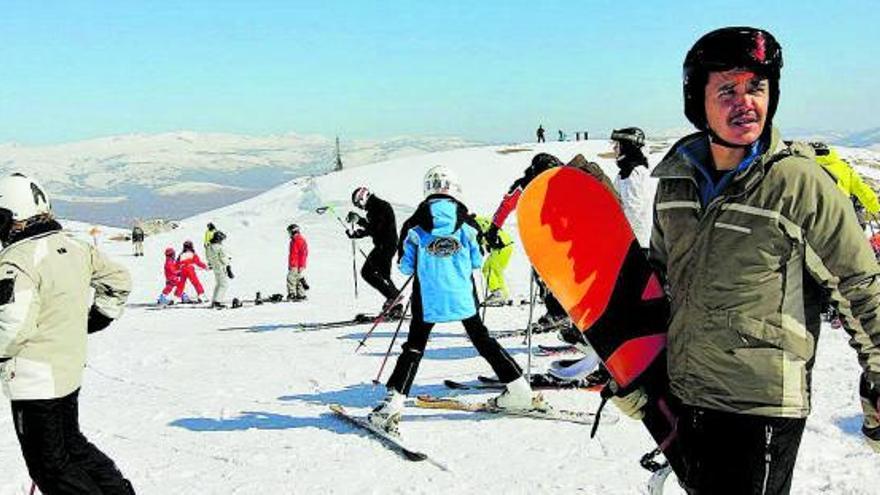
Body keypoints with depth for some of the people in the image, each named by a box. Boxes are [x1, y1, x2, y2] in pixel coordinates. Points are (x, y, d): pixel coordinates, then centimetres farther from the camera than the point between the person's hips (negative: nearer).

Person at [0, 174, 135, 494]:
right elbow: (118, 280, 15)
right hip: (71, 370, 8)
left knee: (51, 467, 5)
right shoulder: (75, 248, 4)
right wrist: (96, 319, 22)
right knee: (72, 445, 25)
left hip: (34, 381, -8)